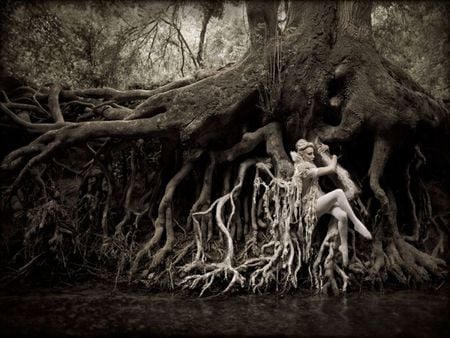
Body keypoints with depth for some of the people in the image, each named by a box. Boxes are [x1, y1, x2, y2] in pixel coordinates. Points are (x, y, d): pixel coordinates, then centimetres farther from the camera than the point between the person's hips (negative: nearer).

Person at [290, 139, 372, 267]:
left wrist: (324, 148, 11)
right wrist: (334, 157, 1)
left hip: (321, 200, 9)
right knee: (338, 192, -33)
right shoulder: (303, 168, -18)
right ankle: (357, 224, -26)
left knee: (343, 216, -20)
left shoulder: (308, 164, 10)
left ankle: (344, 246, -7)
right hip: (312, 205, -9)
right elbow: (331, 169, -18)